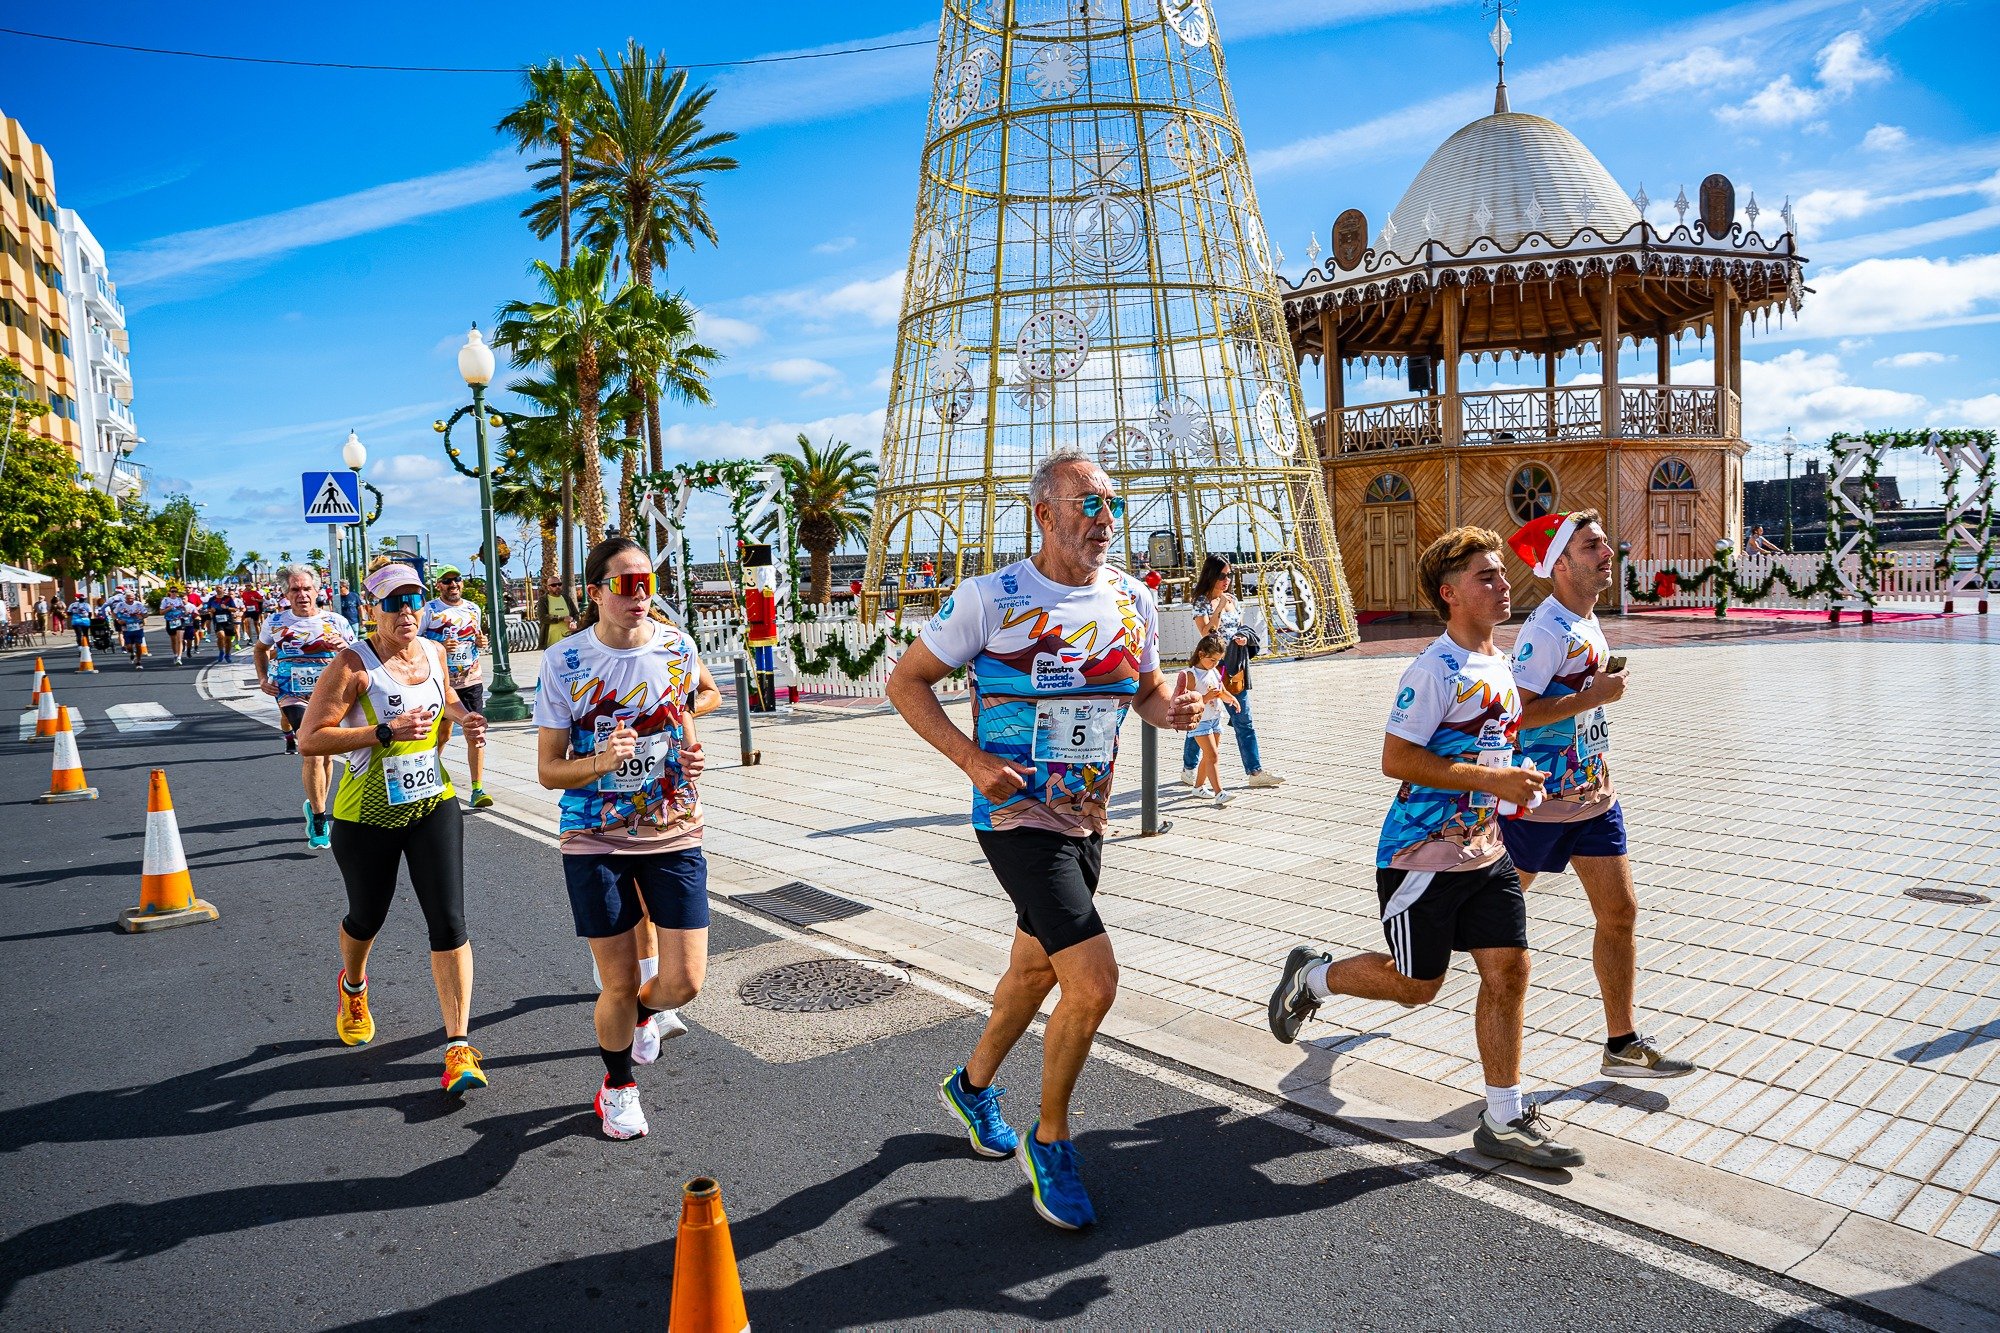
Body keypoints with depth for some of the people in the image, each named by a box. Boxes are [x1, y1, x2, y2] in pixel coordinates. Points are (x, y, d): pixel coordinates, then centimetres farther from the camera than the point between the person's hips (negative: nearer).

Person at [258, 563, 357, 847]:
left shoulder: (336, 621, 1)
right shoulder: (275, 621, 4)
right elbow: (260, 649, 24)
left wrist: (344, 648, -19)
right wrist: (263, 679, 11)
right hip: (293, 695, -2)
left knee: (324, 755, 13)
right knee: (313, 754, -19)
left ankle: (315, 809, 35)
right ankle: (319, 818, -10)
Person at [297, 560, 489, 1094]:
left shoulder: (434, 652, 2)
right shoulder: (353, 663, -16)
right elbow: (309, 739, -20)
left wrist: (464, 718, 2)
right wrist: (386, 732, -27)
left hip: (433, 804, 3)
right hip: (367, 815, -3)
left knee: (449, 923, -8)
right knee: (367, 918, 18)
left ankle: (458, 1048, -4)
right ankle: (353, 986, 54)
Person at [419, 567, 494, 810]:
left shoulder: (473, 609, 11)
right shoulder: (429, 609, -3)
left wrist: (481, 642, 1)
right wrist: (440, 646, -20)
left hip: (471, 681, 3)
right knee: (443, 734, 7)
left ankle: (477, 790, -2)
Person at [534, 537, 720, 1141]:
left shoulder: (677, 645, -4)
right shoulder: (563, 662, -9)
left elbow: (705, 692, 19)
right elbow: (549, 771, -6)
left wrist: (686, 744, -2)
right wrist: (602, 759, -26)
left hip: (674, 834, 2)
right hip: (594, 840, -2)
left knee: (683, 982, -2)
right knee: (619, 986, 4)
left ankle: (643, 1013, 37)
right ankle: (618, 1087, 35)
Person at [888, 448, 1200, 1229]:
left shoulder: (1133, 601, 3)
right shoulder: (990, 598, -13)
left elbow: (1145, 690, 17)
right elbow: (906, 682, -6)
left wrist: (1172, 709, -7)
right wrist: (973, 759, -19)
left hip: (1086, 819, 7)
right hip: (1016, 817, -7)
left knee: (1037, 971, 22)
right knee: (1094, 981, -15)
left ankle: (972, 1085, 49)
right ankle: (1049, 1143, 10)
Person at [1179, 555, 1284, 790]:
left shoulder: (1233, 599, 12)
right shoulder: (1202, 602, -7)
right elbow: (1205, 634, -18)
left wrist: (1244, 638, 0)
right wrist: (1218, 608, -25)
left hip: (1235, 666, 6)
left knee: (1244, 722, 3)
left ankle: (1255, 772, 4)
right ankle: (1188, 769, 19)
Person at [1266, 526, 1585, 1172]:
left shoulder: (1500, 665, 11)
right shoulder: (1434, 670, -17)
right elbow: (1396, 759, -22)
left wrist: (1517, 782, 11)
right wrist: (1492, 780, -24)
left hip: (1485, 849, 8)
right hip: (1422, 855, -8)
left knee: (1508, 969, 4)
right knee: (1417, 985, 3)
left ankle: (1504, 1118, 15)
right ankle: (1310, 975, 28)